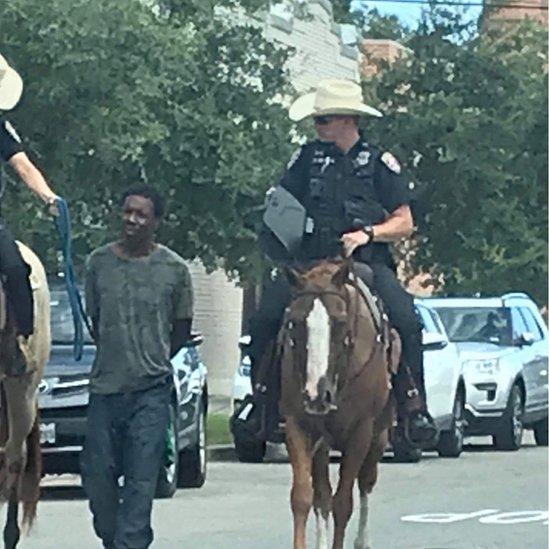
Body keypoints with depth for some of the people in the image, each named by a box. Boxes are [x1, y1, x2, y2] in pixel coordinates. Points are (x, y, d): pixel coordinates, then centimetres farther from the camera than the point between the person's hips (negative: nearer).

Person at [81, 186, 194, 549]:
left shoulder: (174, 269, -1)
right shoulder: (99, 262, 4)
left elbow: (182, 328, 10)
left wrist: (154, 359, 6)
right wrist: (117, 356, 10)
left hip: (152, 388, -2)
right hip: (105, 384, 2)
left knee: (141, 478, -5)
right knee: (97, 474, 5)